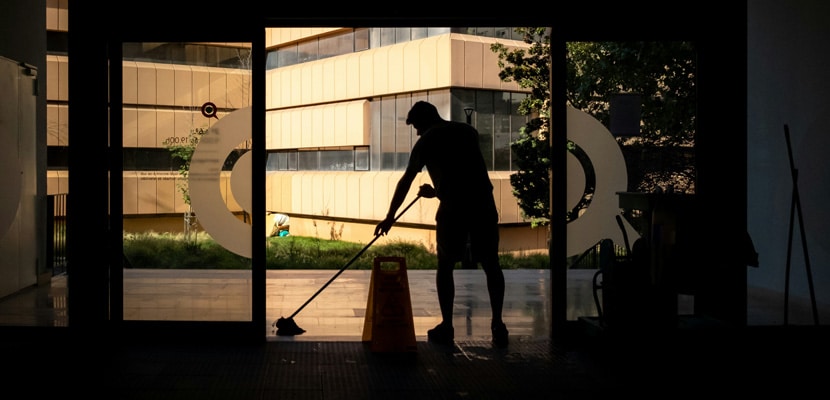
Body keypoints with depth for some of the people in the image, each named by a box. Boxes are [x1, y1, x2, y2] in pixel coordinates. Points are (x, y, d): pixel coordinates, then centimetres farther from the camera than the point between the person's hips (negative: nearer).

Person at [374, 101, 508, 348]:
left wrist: (390, 217, 18)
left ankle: (446, 327, 11)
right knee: (491, 265, 10)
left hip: (453, 208, -3)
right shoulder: (469, 132, 19)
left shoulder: (426, 141, 7)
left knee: (445, 266, 10)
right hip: (483, 205, 3)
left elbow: (405, 182, 10)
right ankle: (498, 326, 8)